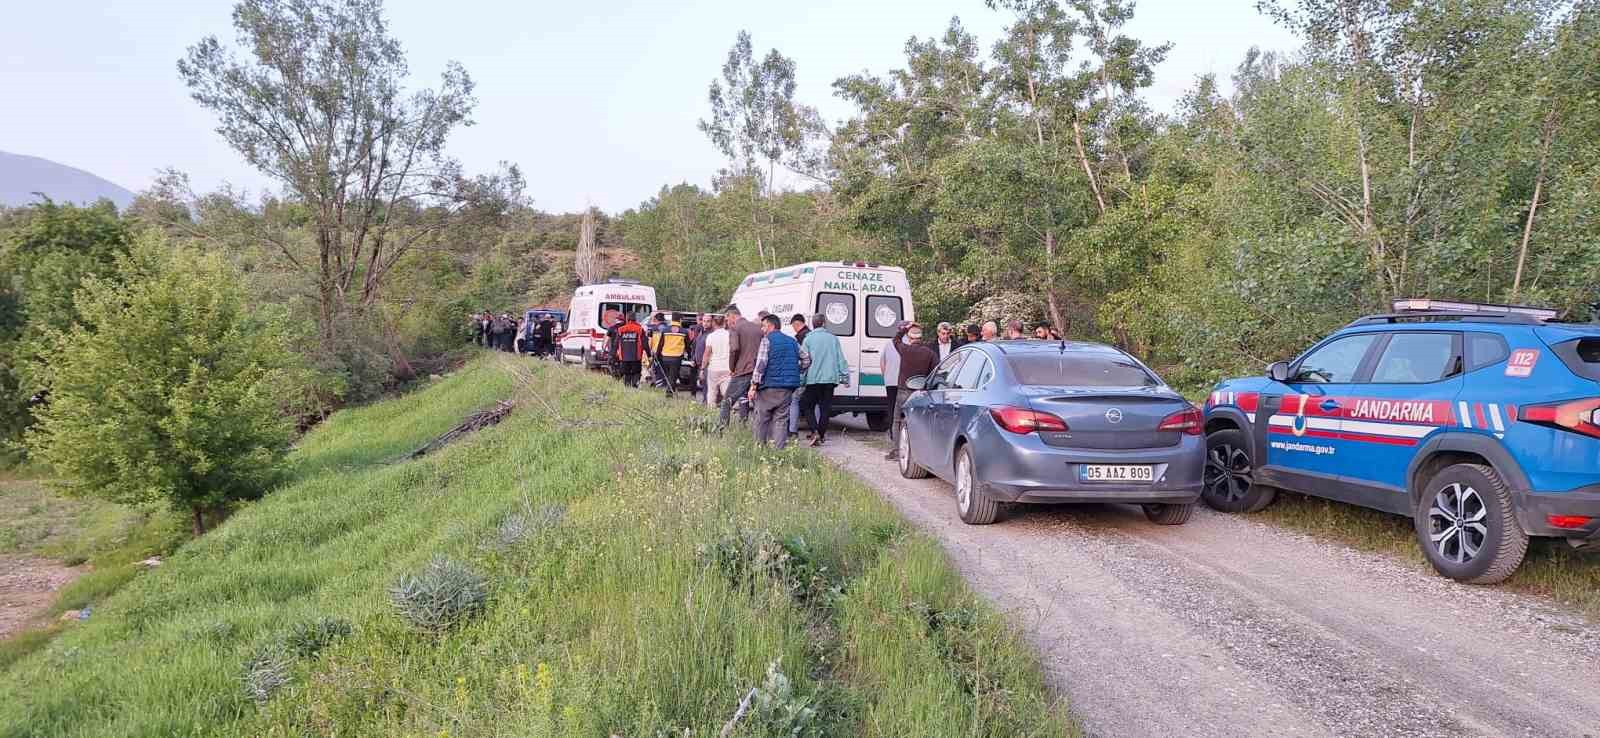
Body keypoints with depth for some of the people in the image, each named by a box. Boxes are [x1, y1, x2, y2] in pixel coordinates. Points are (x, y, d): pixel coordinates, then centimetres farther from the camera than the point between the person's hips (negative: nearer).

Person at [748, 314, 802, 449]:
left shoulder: (767, 340, -4)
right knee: (781, 420, 5)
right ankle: (779, 449, -2)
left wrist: (754, 386, -11)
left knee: (762, 419, 6)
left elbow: (761, 364, -12)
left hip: (769, 387, -5)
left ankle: (760, 447, 7)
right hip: (787, 388, 5)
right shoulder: (792, 341, 16)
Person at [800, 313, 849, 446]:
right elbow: (841, 359, 7)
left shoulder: (808, 339, -2)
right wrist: (845, 377, 13)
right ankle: (821, 435, 9)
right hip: (830, 378, 3)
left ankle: (815, 432, -10)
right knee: (825, 408, 8)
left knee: (807, 406, 7)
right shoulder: (833, 338, 6)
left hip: (813, 379, -2)